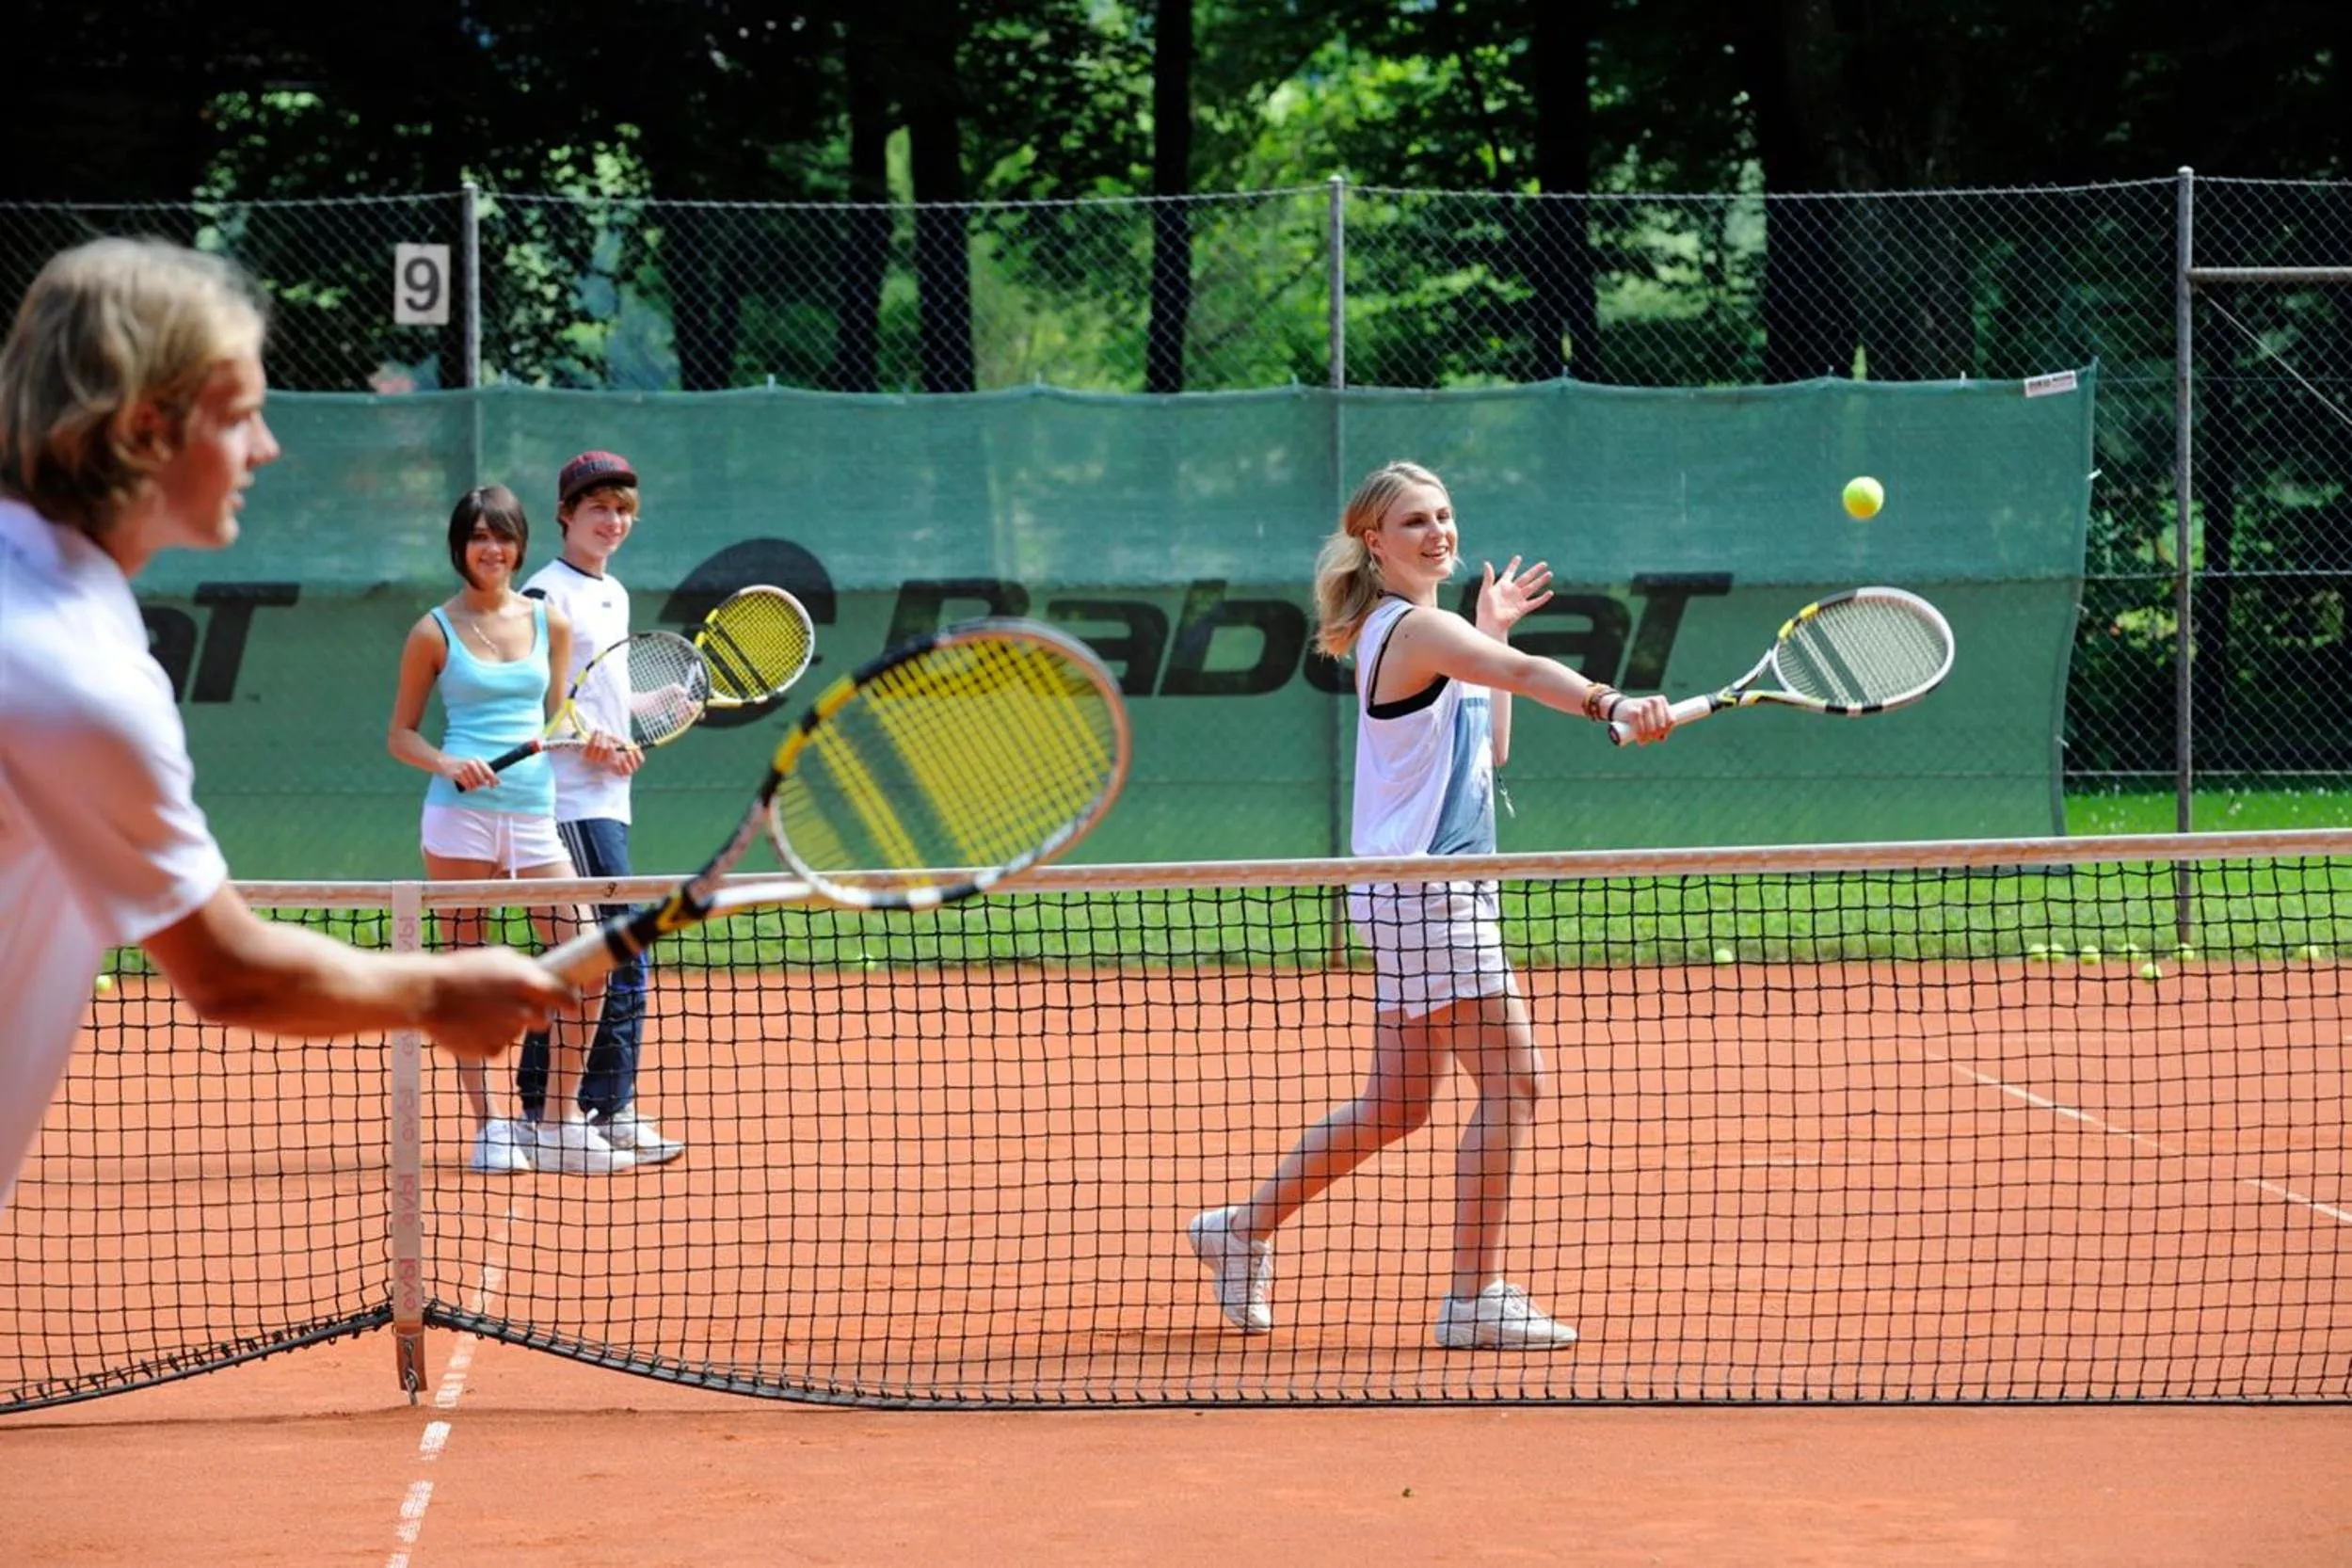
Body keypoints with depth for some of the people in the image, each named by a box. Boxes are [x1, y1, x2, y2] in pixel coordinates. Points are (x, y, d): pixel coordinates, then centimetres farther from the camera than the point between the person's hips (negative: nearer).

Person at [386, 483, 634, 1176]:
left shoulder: (550, 623, 11)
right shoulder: (435, 632, 2)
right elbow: (401, 734, 5)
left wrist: (591, 740, -3)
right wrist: (447, 763, -14)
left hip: (534, 815, 3)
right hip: (460, 815, -3)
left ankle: (561, 1123, 6)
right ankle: (487, 1125, 7)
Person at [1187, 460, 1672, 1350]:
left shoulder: (1419, 629, 17)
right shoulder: (1413, 627, -14)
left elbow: (1490, 747, 21)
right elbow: (1525, 673, -34)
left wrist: (1492, 631, 18)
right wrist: (1613, 705, -49)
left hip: (1432, 892, 10)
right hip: (1421, 887, -10)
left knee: (1397, 1103, 16)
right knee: (1511, 1080, -11)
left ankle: (1246, 1228, 26)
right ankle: (1476, 1298, -9)